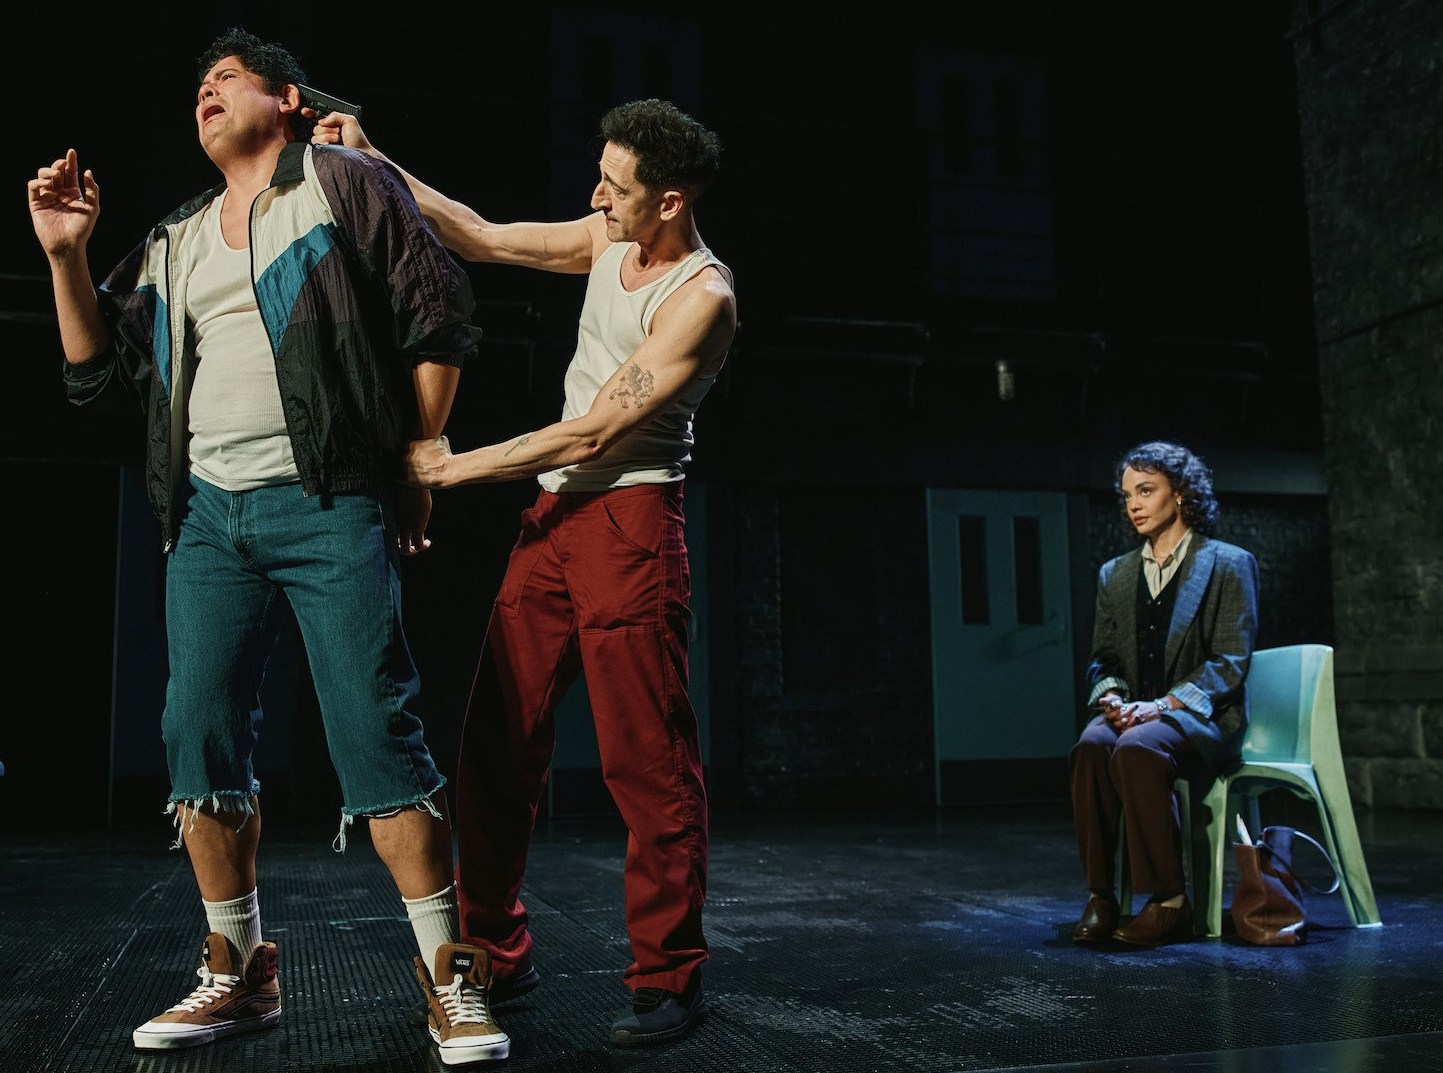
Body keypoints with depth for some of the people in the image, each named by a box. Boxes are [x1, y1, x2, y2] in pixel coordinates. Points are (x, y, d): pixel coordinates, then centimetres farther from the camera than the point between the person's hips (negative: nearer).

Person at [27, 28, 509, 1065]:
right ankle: (239, 972, 18)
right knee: (201, 736, 3)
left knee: (378, 733, -10)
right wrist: (67, 255, 9)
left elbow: (437, 320, 0)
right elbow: (103, 372, 20)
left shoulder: (347, 185, 6)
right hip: (209, 515, 6)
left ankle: (451, 976, -1)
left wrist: (417, 465, -3)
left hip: (329, 508, -6)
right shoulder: (175, 244, 23)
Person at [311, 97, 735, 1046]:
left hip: (629, 519, -7)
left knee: (647, 760, -6)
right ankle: (497, 952, 19)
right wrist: (373, 164, 14)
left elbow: (595, 432, -14)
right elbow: (482, 238, 20)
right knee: (498, 741, 6)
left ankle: (670, 981, 6)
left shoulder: (702, 296, -11)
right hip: (552, 514, 8)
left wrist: (456, 468, -10)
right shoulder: (610, 242, 12)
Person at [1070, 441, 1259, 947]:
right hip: (1134, 713, 4)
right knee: (1092, 745, -31)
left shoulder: (1229, 564, 3)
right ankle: (1099, 896, -25)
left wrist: (1162, 705, -19)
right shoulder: (1114, 574, 18)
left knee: (1137, 749, -36)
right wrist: (1112, 697, -9)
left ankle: (1170, 901, -26)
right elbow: (1102, 658, 15)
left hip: (1202, 717, -4)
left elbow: (1231, 662, -6)